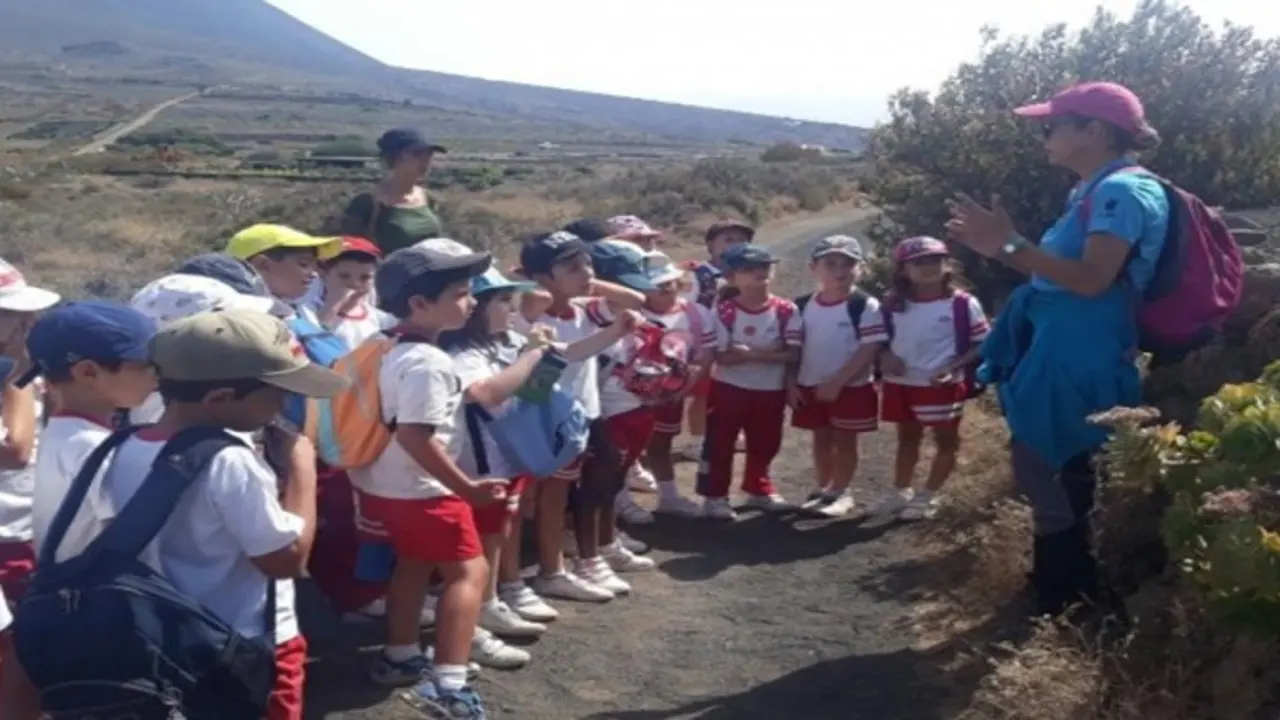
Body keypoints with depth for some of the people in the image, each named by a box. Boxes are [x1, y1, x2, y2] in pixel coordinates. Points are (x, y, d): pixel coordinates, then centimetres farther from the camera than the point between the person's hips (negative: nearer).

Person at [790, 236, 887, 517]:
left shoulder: (865, 306, -13)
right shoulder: (804, 306, 1)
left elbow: (870, 348, -17)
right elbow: (794, 348, 7)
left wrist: (837, 382, -20)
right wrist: (791, 383, 0)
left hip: (851, 388, -4)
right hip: (810, 387, 4)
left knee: (845, 441, 7)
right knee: (821, 440, 15)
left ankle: (840, 492, 21)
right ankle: (823, 489, 28)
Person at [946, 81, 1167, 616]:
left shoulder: (1123, 191, -16)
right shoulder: (1094, 193, 16)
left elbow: (1092, 280, -26)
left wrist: (1011, 246, -26)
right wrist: (1001, 249, 14)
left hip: (1078, 359, -10)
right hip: (1063, 353, 10)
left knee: (1041, 471, -4)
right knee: (1058, 472, 17)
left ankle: (1067, 596, 8)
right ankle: (1062, 587, 29)